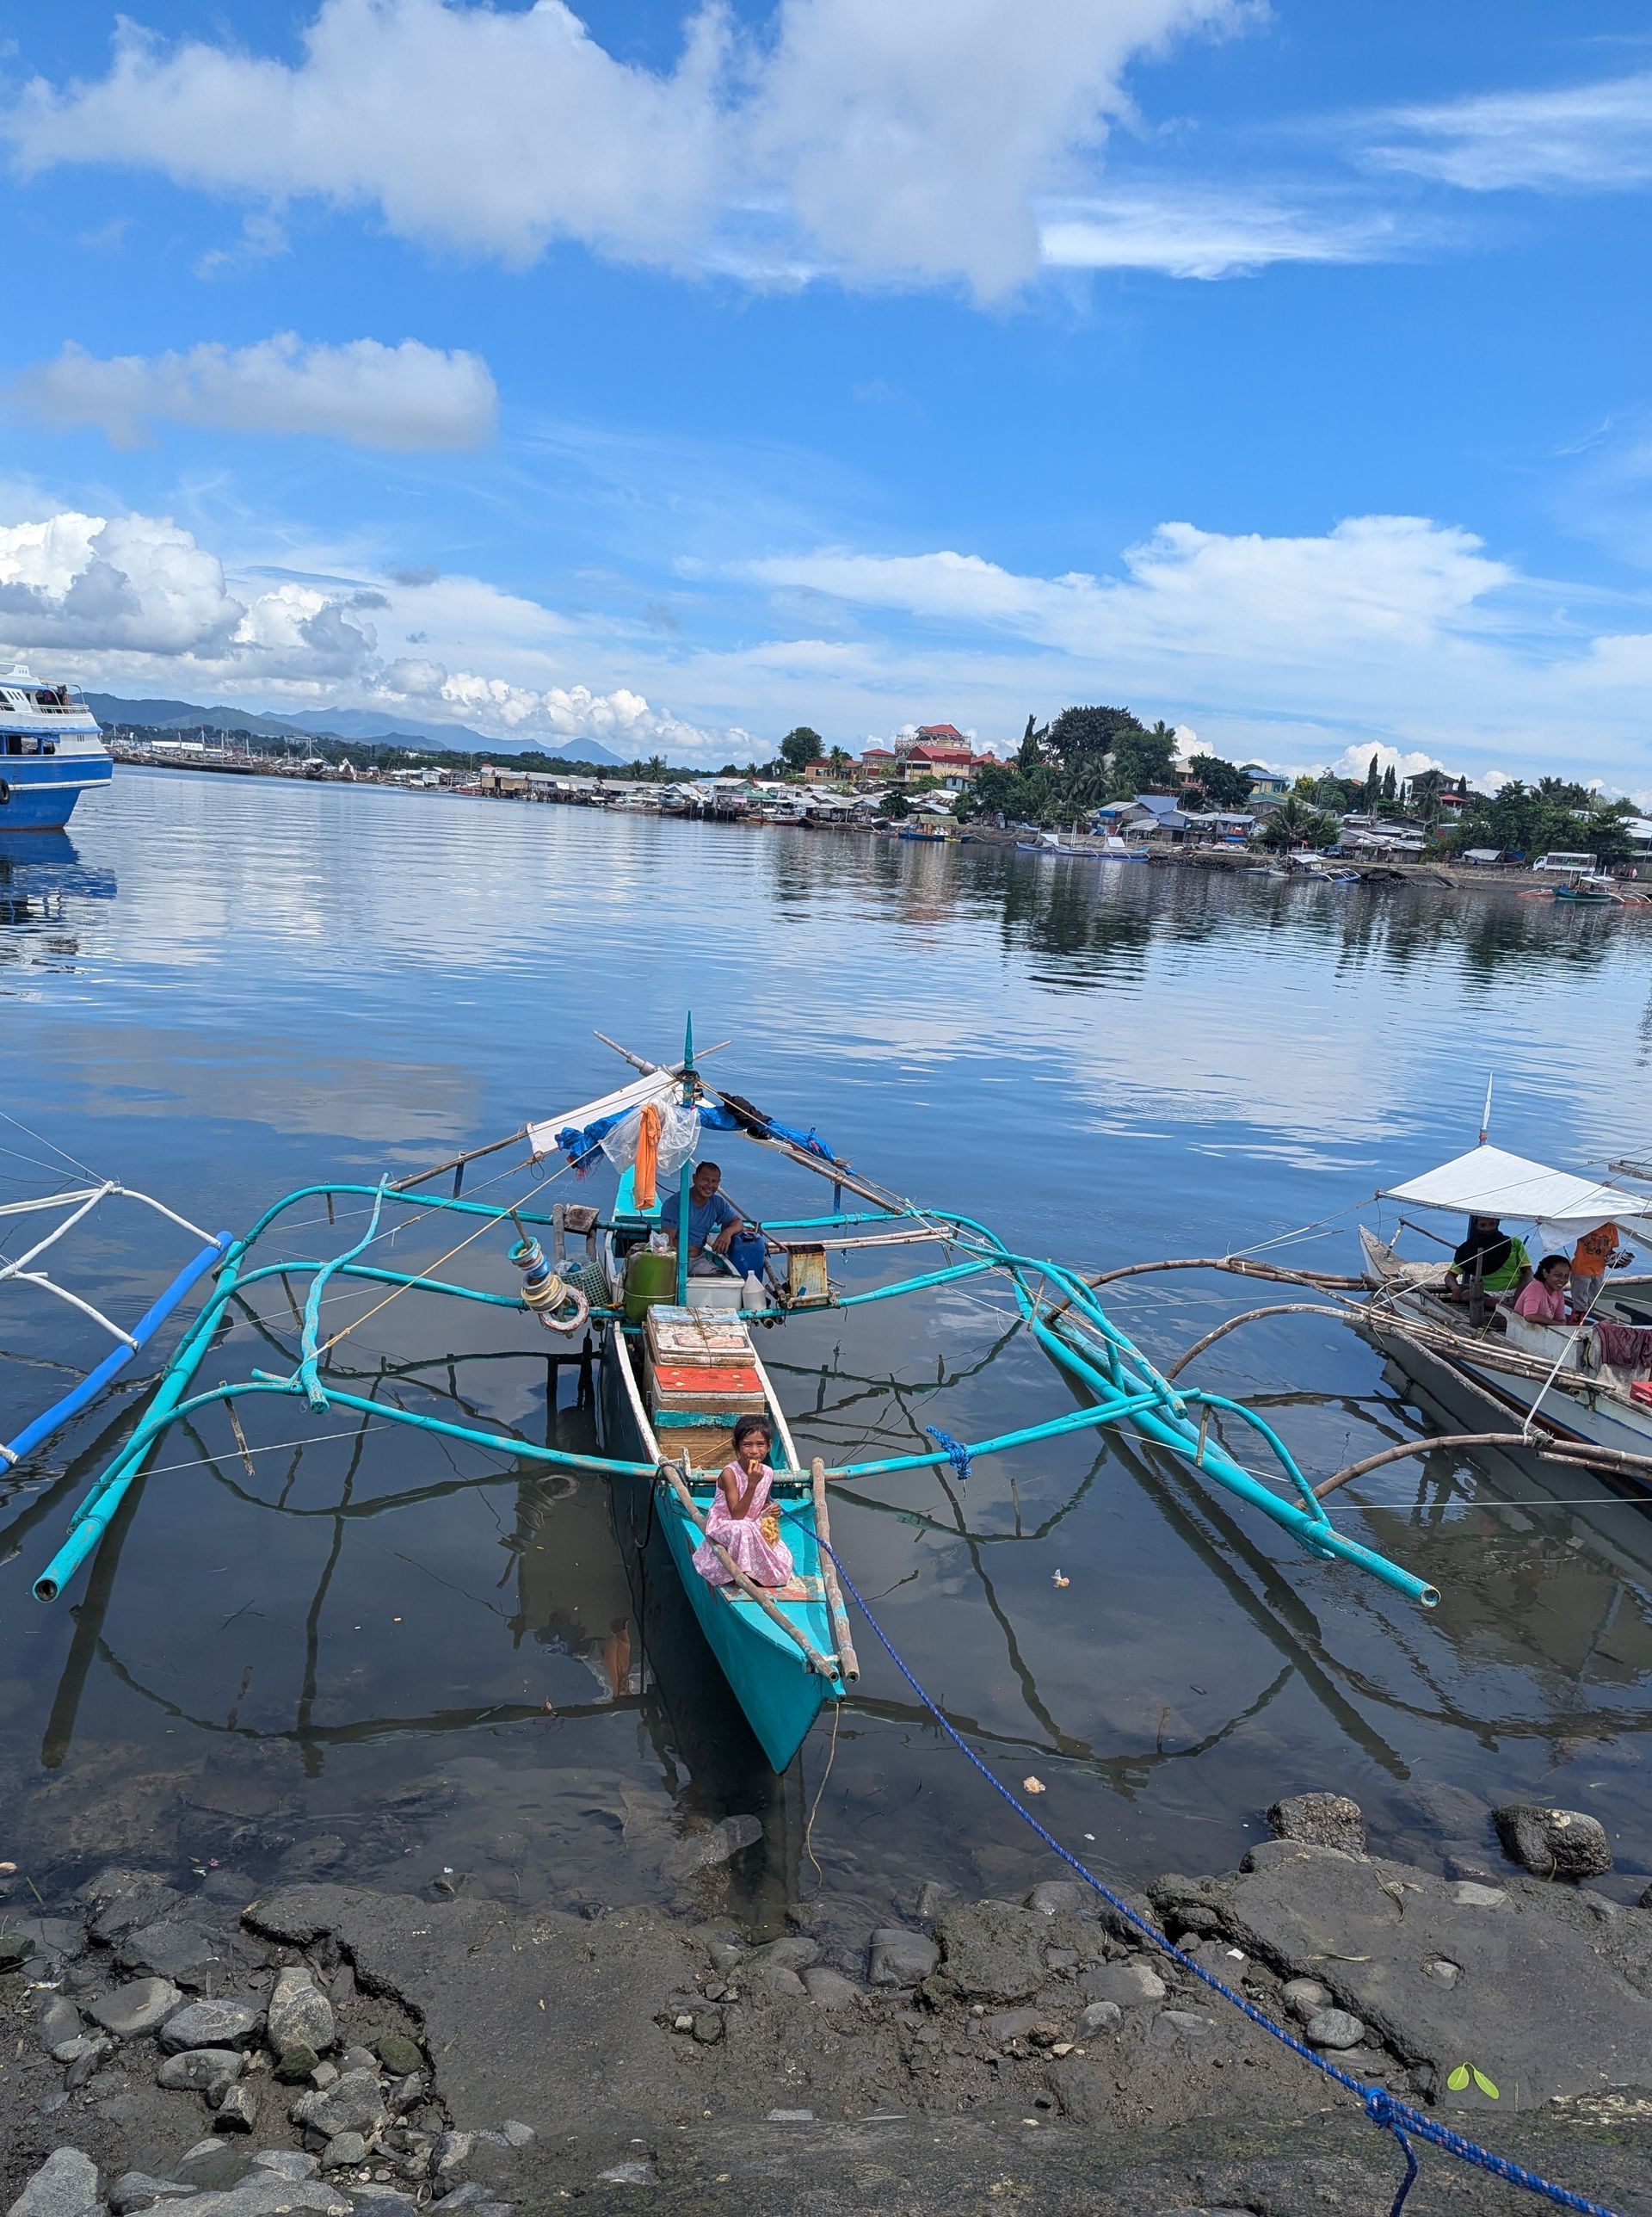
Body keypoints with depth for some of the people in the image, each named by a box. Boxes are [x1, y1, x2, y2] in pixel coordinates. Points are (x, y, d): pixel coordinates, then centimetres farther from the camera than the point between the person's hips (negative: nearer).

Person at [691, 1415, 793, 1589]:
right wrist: (752, 1484, -34)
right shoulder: (729, 1473, -22)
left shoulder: (767, 1473, -3)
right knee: (744, 1530, -40)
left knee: (783, 1560, -15)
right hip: (724, 1527, -6)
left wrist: (770, 1512, -9)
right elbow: (737, 1515, -25)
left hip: (755, 1528, 6)